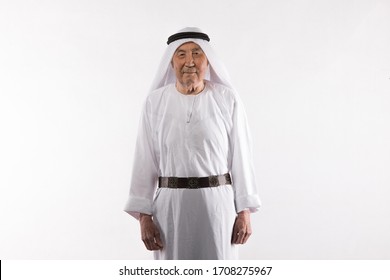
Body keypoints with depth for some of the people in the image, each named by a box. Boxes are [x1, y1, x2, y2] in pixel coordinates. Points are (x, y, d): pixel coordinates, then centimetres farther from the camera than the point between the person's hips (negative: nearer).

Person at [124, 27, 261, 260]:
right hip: (171, 205, 1)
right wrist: (144, 215, -1)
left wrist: (245, 211, -1)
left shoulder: (227, 99, -2)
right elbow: (145, 161, 2)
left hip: (217, 204, -1)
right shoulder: (156, 101, 0)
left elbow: (241, 156, 1)